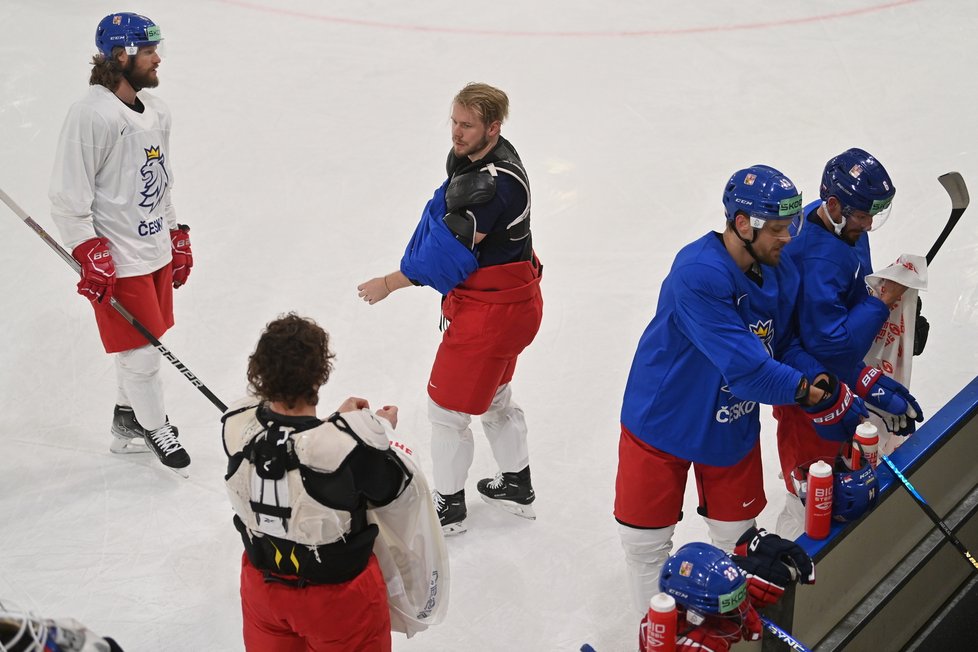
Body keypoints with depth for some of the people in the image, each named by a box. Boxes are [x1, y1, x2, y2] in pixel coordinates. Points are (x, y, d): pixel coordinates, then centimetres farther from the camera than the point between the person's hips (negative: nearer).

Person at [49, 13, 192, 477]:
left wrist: (176, 236, 21)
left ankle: (127, 422, 35)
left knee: (144, 342, 17)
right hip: (117, 261, -8)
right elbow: (67, 196, -19)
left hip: (156, 251, 8)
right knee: (140, 353, 1)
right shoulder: (92, 115, -21)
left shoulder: (155, 111, 8)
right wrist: (90, 253, -21)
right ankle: (155, 430, 21)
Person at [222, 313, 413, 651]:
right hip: (338, 596, -4)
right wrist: (382, 431, 4)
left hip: (263, 582, 4)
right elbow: (387, 490, -11)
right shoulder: (354, 443, -33)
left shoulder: (237, 425, -20)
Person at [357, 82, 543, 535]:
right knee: (494, 395, 26)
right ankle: (517, 486, 43)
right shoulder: (473, 156, 4)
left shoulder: (493, 182, -29)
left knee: (448, 406, 4)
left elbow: (451, 251, -26)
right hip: (512, 299, 10)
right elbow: (445, 221, 15)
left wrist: (389, 284, -16)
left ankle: (448, 506, 21)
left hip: (491, 311, -10)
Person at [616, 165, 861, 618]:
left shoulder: (782, 273, -7)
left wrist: (824, 385, -14)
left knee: (738, 535, 20)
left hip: (734, 425, 6)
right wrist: (800, 388, -24)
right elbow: (742, 363, -34)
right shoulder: (698, 272, -32)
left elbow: (788, 343, 3)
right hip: (663, 422, -6)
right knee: (646, 539, 6)